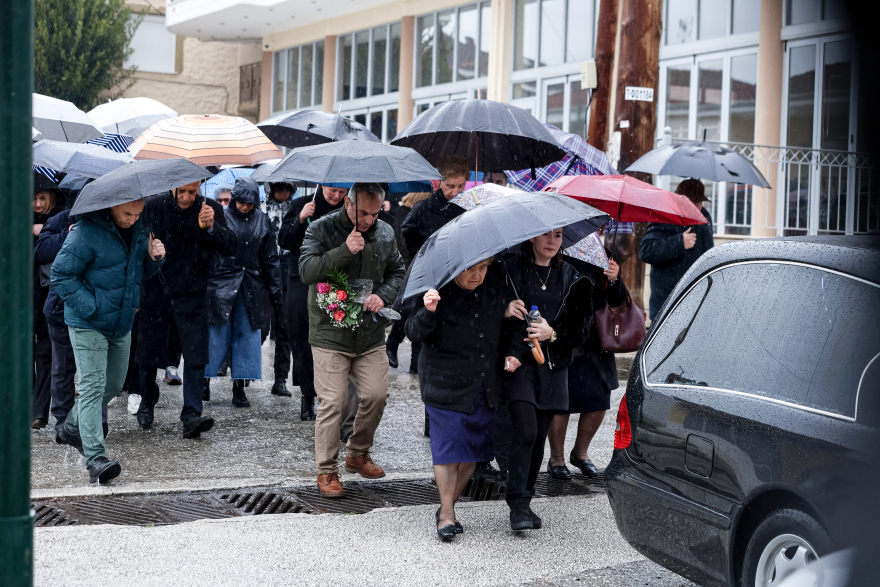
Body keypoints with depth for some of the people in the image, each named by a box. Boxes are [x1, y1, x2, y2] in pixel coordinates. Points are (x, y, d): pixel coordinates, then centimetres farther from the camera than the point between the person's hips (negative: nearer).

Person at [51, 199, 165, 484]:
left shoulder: (139, 229, 3)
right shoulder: (87, 232, -19)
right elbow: (61, 275, -16)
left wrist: (153, 258, -7)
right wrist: (92, 308, -20)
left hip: (122, 322, 7)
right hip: (89, 325, -7)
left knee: (114, 383, 18)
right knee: (93, 386, -11)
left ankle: (72, 428, 39)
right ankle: (95, 457, -13)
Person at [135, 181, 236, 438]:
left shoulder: (211, 209, -5)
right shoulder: (153, 207, -4)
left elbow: (230, 247, -10)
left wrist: (211, 226, -26)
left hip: (192, 294, -1)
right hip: (156, 292, 1)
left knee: (196, 357, -8)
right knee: (148, 353, 11)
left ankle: (191, 416, -7)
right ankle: (147, 404, 35)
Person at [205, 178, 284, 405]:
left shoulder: (262, 221, 6)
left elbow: (270, 259, 10)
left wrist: (276, 292, 9)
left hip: (251, 288, 3)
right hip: (222, 286, -3)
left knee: (247, 336, 4)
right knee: (218, 335, -1)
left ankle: (239, 388, 10)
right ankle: (204, 380, 14)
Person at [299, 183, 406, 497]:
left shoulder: (385, 233, 7)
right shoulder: (321, 229, -6)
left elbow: (397, 270, 18)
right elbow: (306, 271, -18)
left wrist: (383, 295, -2)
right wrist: (344, 250, -26)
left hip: (371, 333, 4)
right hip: (330, 333, -4)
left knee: (376, 395, 4)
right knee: (333, 401, -6)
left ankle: (358, 453, 28)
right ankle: (327, 470, 8)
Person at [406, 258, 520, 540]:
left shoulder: (495, 279, -2)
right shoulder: (439, 288, -17)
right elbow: (414, 333, -20)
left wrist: (507, 310, -3)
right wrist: (428, 312, -39)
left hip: (485, 384, 5)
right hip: (446, 384, -5)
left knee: (476, 448, 10)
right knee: (448, 446, -3)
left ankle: (448, 506, 26)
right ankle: (446, 514, 10)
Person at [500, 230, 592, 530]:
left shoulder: (570, 277, 11)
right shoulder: (511, 268, 1)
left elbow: (580, 327, 10)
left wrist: (552, 333, -9)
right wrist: (507, 354, -14)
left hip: (552, 366, 4)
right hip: (518, 362, -4)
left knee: (539, 437, 6)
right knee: (525, 431, -15)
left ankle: (525, 499, 19)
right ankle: (518, 505, -9)